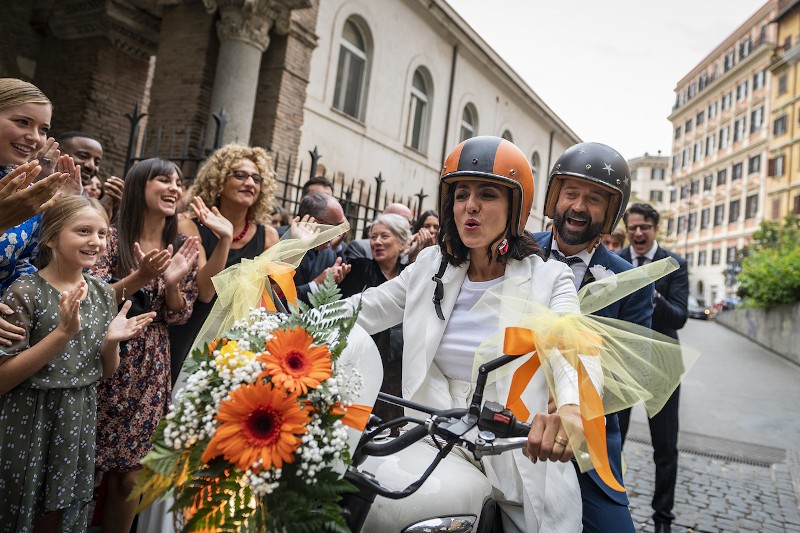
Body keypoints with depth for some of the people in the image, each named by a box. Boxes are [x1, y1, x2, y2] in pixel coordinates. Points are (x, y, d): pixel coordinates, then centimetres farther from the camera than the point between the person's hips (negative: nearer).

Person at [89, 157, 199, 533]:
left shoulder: (181, 248, 4)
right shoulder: (111, 237, -5)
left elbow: (178, 317, 3)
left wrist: (173, 283, -17)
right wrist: (139, 277, -23)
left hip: (150, 372, 3)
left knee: (129, 477, 9)